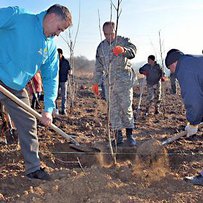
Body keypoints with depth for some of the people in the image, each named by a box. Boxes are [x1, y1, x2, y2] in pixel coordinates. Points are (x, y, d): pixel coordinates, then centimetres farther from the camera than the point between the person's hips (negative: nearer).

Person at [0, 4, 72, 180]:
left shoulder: (51, 47, 6)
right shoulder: (18, 16, -12)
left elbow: (51, 78, 8)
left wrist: (48, 109, -2)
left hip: (17, 89, 7)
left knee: (28, 125, 10)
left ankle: (33, 168, 24)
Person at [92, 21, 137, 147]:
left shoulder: (123, 41, 0)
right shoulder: (101, 47, 13)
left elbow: (132, 52, -21)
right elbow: (99, 67, 18)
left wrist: (123, 50, -43)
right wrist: (96, 82, 14)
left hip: (124, 80, -4)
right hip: (109, 82, 4)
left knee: (126, 107, -6)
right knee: (114, 109, 2)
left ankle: (130, 134, -1)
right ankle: (118, 135, 7)